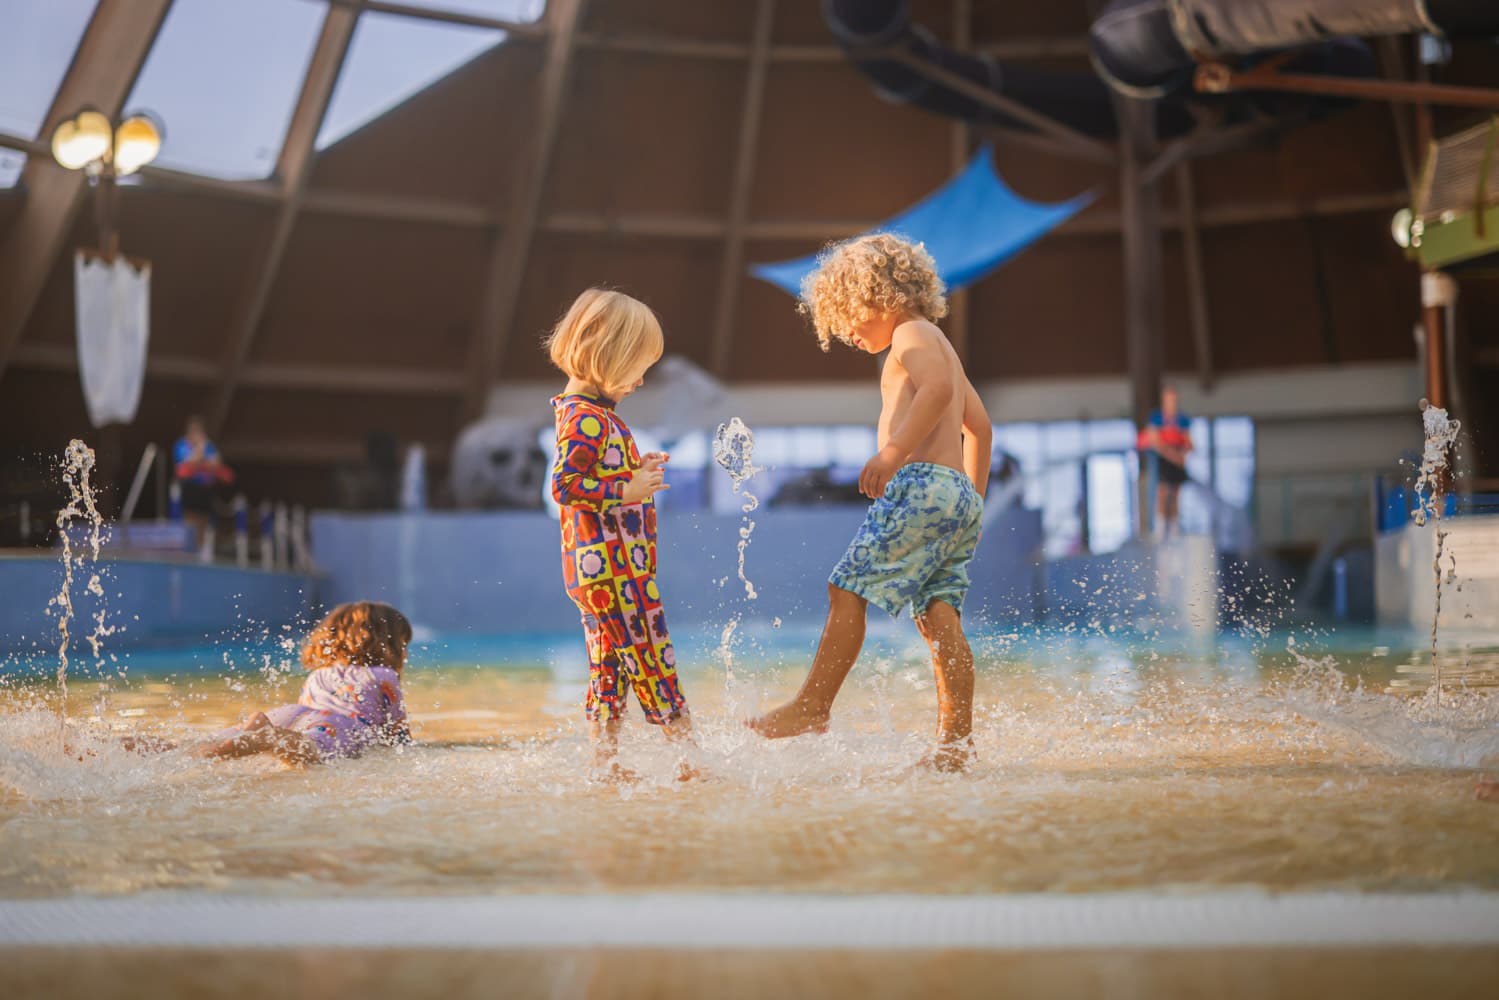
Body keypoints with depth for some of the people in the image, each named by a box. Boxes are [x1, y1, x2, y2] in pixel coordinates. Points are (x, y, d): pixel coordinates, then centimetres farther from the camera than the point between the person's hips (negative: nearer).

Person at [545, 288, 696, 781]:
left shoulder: (593, 414, 16)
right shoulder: (586, 418, -16)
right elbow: (563, 486, -23)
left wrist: (636, 472, 12)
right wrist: (627, 490, -20)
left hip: (599, 567, 10)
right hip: (613, 562, -10)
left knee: (609, 666, 12)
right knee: (651, 657, -4)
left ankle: (605, 761, 16)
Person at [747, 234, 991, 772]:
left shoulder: (912, 334, -1)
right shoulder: (942, 348, 29)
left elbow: (937, 388, -22)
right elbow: (979, 425, 35)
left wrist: (893, 451, -27)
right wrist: (972, 497, 36)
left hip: (923, 484, -10)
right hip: (959, 497, 10)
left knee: (847, 588, -7)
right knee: (938, 614, 2)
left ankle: (812, 706, -5)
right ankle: (956, 741, -2)